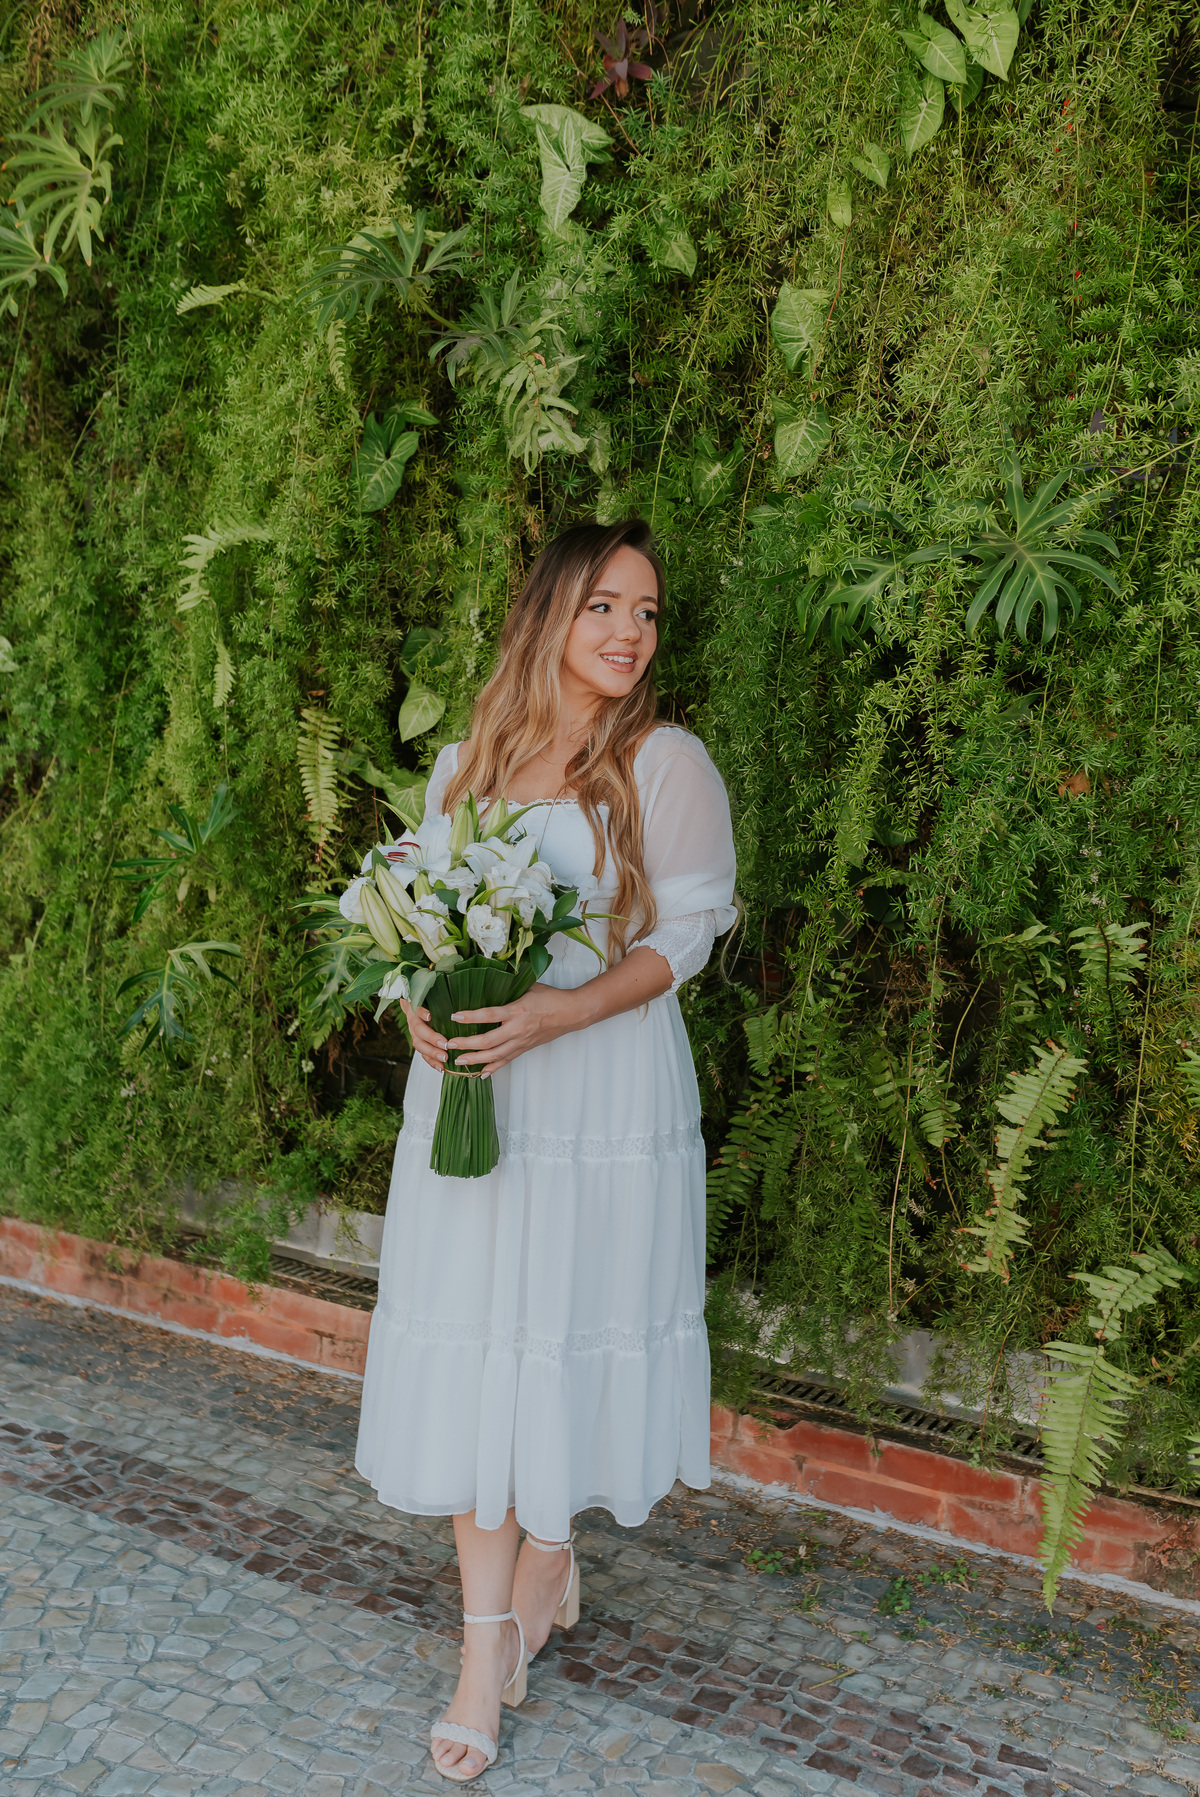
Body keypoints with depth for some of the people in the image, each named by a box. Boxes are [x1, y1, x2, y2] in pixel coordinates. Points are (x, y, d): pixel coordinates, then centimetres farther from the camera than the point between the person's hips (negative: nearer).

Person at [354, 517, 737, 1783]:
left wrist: (554, 1014, -20)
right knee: (468, 1342, 4)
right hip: (467, 1088, 3)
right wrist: (422, 1004, -5)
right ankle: (488, 1642, 16)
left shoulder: (666, 764, -4)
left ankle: (547, 1558, 33)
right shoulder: (466, 762, 8)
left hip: (607, 1095, -3)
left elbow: (685, 933, -7)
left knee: (567, 1335, 6)